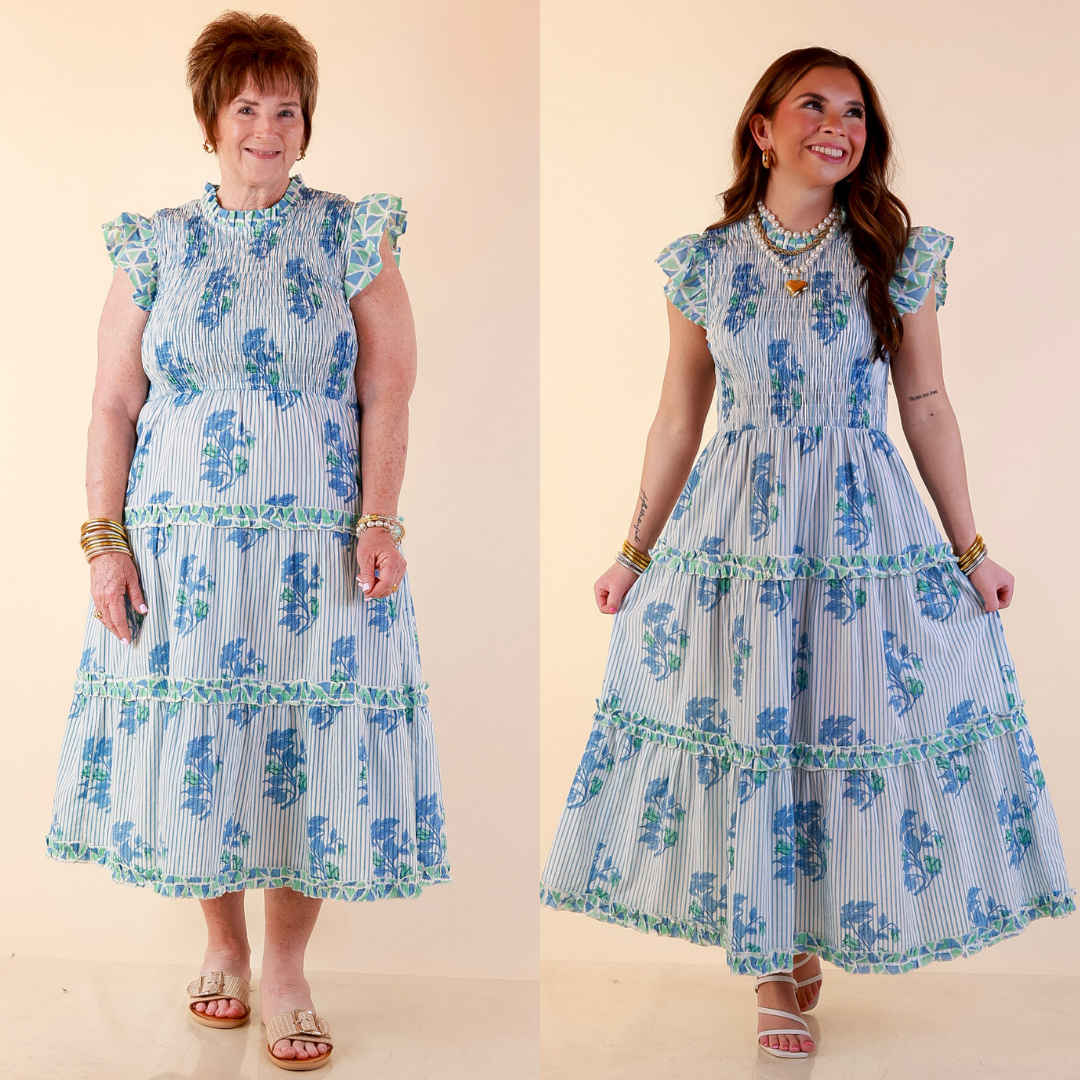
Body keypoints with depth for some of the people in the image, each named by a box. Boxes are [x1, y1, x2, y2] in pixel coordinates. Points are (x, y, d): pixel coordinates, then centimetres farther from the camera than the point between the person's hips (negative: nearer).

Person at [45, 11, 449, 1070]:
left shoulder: (352, 236, 4)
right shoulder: (155, 246, 8)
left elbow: (386, 391, -1)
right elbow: (113, 404, 5)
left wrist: (378, 521, -12)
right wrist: (105, 539, -2)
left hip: (315, 546, -1)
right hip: (178, 545, 2)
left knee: (307, 743, 1)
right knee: (192, 744, 8)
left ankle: (285, 968, 18)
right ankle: (221, 944, 29)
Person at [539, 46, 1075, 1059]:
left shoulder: (898, 258, 0)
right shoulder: (705, 264, 0)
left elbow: (928, 409, 4)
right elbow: (678, 419, 6)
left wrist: (970, 550, 4)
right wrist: (634, 553, 8)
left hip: (867, 525, 0)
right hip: (736, 532, 0)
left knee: (860, 726, 5)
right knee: (743, 732, 4)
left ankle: (812, 932, 29)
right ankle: (771, 969, 23)